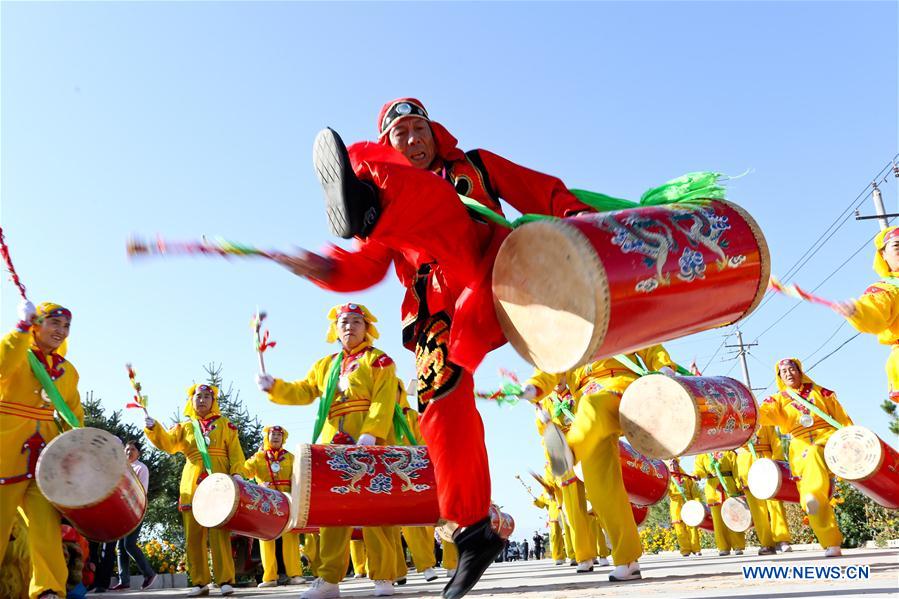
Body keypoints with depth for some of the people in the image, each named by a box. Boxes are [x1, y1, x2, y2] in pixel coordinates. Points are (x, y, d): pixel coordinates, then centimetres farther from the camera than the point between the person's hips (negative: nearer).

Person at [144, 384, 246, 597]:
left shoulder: (225, 424, 12)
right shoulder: (185, 427, 17)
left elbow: (235, 452, 4)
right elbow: (167, 443, -1)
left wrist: (236, 473, -12)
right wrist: (153, 429, -19)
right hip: (192, 485, 3)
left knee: (219, 532, -8)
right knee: (193, 535, 3)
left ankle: (225, 580, -4)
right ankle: (200, 583, 12)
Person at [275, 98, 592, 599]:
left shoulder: (477, 165, 24)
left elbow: (541, 191, 18)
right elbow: (364, 267, 15)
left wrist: (577, 218, -2)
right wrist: (324, 267, -6)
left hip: (492, 279, -2)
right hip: (440, 312, 3)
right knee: (440, 398, -17)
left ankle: (368, 204, -53)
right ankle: (473, 529, -3)